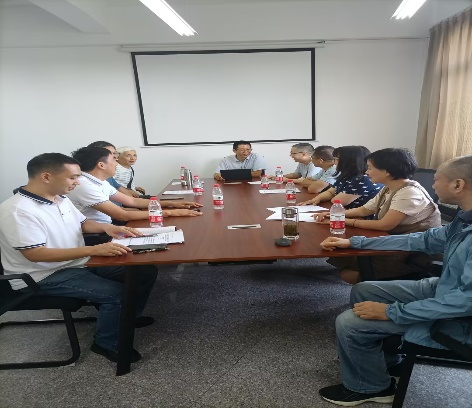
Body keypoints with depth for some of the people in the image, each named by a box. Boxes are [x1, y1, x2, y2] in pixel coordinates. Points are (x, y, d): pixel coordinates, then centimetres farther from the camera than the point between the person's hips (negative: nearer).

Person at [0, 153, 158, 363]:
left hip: (79, 262, 9)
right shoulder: (17, 211, -23)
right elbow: (35, 254, -30)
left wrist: (106, 227, -5)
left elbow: (82, 223, 18)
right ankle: (106, 343, 0)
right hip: (45, 276, -8)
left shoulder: (60, 199, 4)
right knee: (116, 293, -27)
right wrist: (93, 250, -36)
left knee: (146, 271, 1)